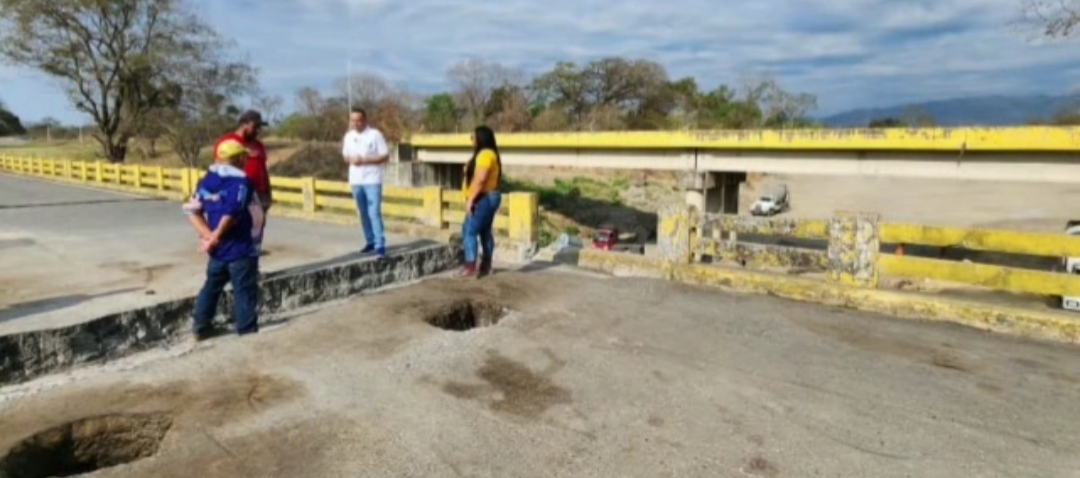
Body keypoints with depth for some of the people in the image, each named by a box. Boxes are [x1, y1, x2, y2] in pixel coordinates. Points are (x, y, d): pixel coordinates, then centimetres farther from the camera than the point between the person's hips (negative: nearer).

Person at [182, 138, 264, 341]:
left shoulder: (207, 180, 8)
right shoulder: (241, 181, -14)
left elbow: (192, 210, 4)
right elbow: (230, 214, -23)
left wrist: (208, 236, -3)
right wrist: (215, 237, -10)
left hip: (218, 249, 7)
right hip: (240, 249, -7)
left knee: (211, 287, 23)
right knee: (245, 293, 1)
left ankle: (200, 328, 33)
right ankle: (248, 332, 7)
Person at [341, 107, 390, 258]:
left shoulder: (375, 134, -8)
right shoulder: (348, 136, 8)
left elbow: (385, 156, -9)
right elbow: (345, 155, 17)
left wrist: (365, 160, -18)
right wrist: (350, 160, -7)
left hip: (372, 180, -6)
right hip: (356, 180, 6)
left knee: (374, 213, -12)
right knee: (363, 213, 13)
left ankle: (380, 246, -12)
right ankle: (370, 241, 26)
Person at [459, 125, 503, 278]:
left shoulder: (485, 154, -17)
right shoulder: (488, 154, 17)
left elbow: (480, 179, -25)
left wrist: (470, 199, -24)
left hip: (483, 198, -11)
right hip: (487, 198, 11)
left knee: (469, 230, -11)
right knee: (485, 232, 13)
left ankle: (471, 267, -13)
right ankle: (486, 266, 19)